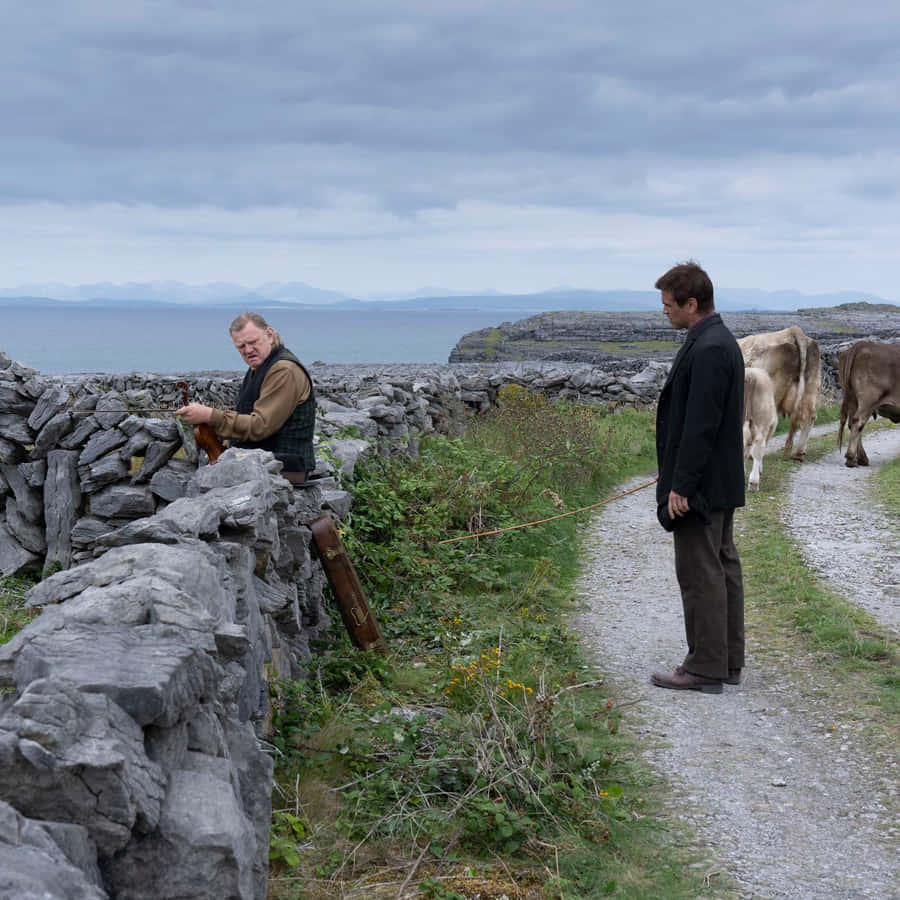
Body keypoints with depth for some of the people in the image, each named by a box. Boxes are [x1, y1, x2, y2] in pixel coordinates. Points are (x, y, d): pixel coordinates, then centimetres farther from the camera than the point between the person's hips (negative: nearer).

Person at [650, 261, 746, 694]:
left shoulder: (707, 350, -20)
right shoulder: (721, 342, 13)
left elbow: (700, 425, -24)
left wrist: (680, 486, -21)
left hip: (700, 484, -11)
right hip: (721, 482, 11)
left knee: (700, 574, -4)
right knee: (723, 567, 15)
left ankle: (704, 668, 4)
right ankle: (728, 662, 24)